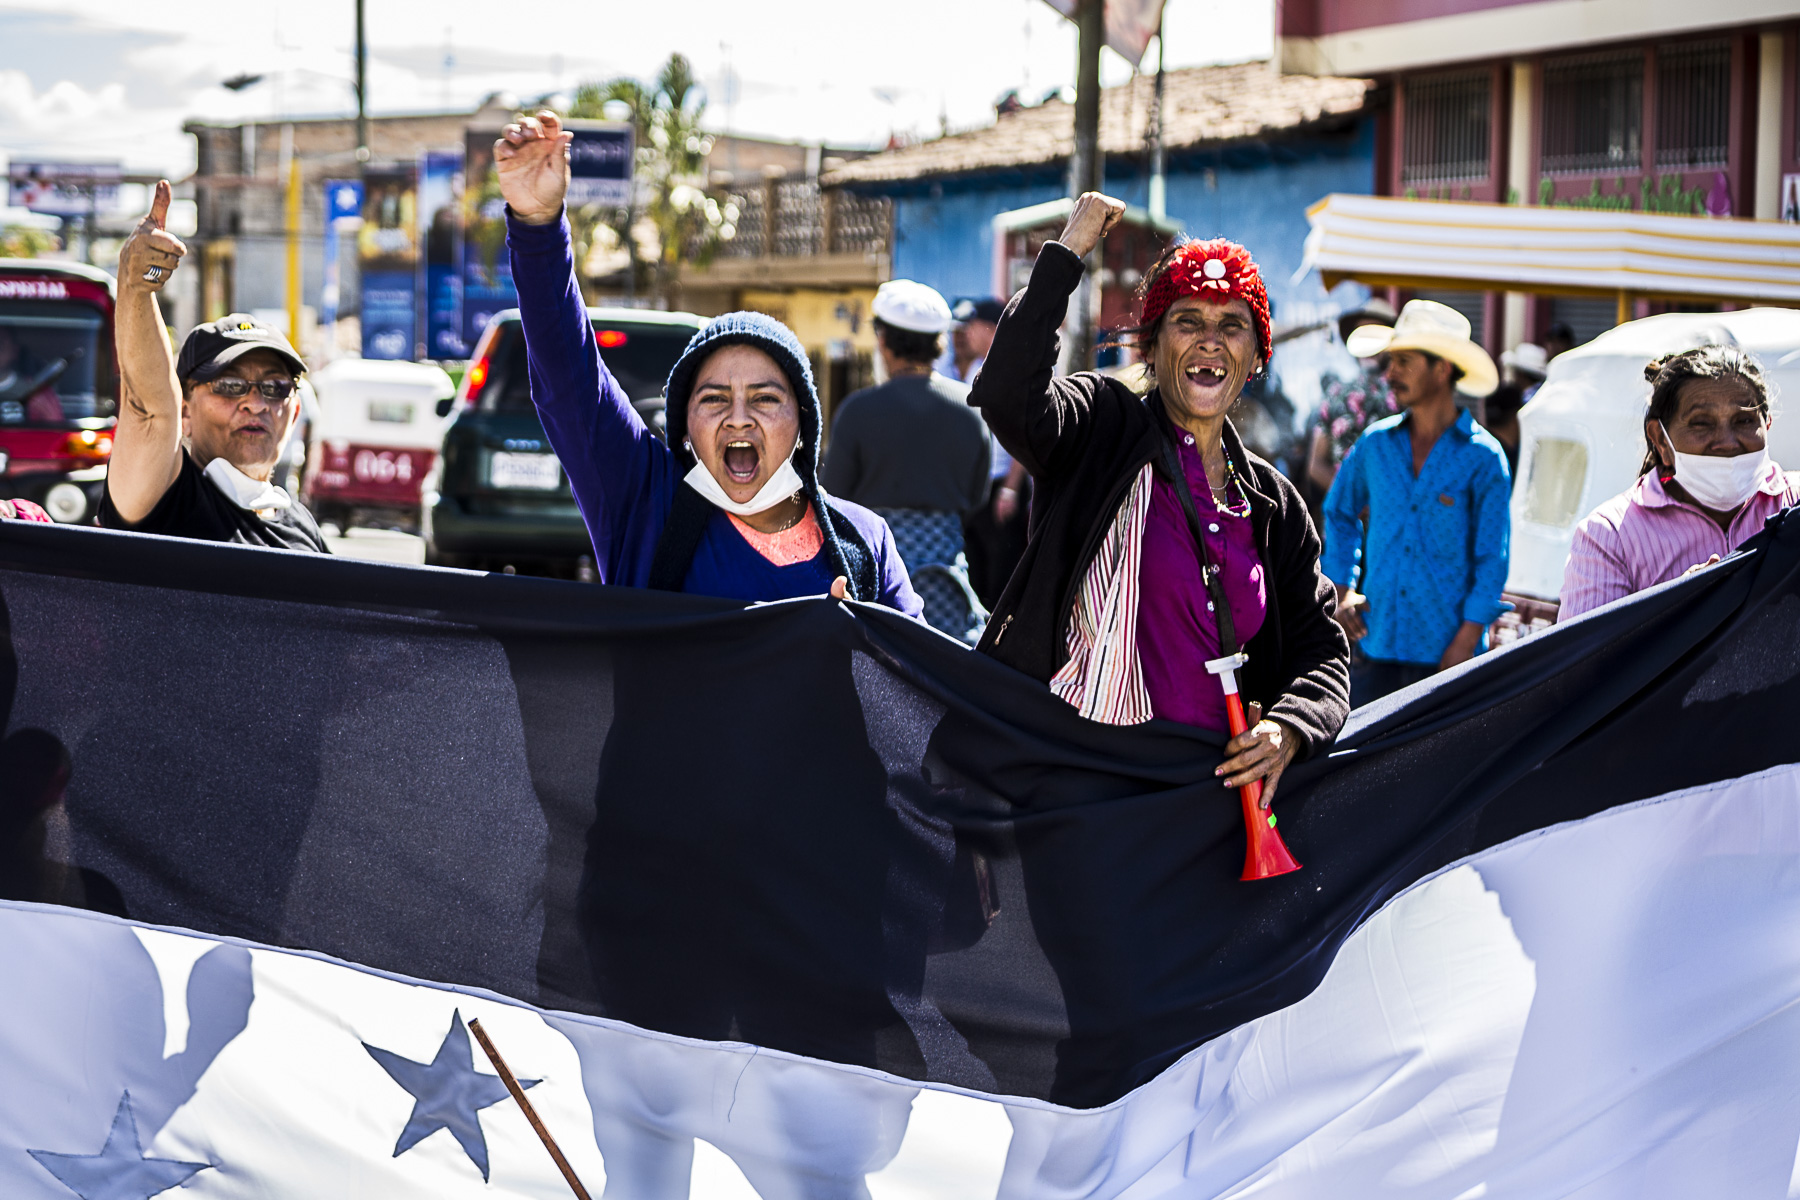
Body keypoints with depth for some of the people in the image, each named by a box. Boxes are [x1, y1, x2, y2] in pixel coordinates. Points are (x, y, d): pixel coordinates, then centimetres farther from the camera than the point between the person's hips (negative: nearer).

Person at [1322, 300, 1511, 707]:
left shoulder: (1484, 457, -4)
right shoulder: (1376, 444, 8)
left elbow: (1492, 560, -3)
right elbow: (1339, 512, 24)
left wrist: (1467, 641, -10)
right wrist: (1342, 589, 13)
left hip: (1445, 653, -3)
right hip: (1377, 643, 4)